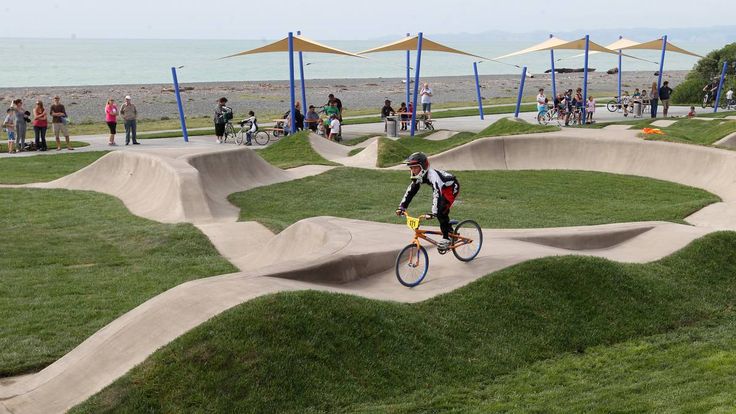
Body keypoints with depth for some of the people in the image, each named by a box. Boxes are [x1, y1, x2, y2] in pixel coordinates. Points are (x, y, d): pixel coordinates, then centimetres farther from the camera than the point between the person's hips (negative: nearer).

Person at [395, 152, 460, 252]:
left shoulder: (432, 175, -38)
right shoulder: (418, 177, -12)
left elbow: (437, 193, -48)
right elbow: (410, 191, -8)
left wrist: (433, 212, -57)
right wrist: (401, 207, -18)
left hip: (452, 187, -8)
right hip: (443, 189, 8)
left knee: (441, 211, -21)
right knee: (439, 213, 3)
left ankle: (446, 239, -11)